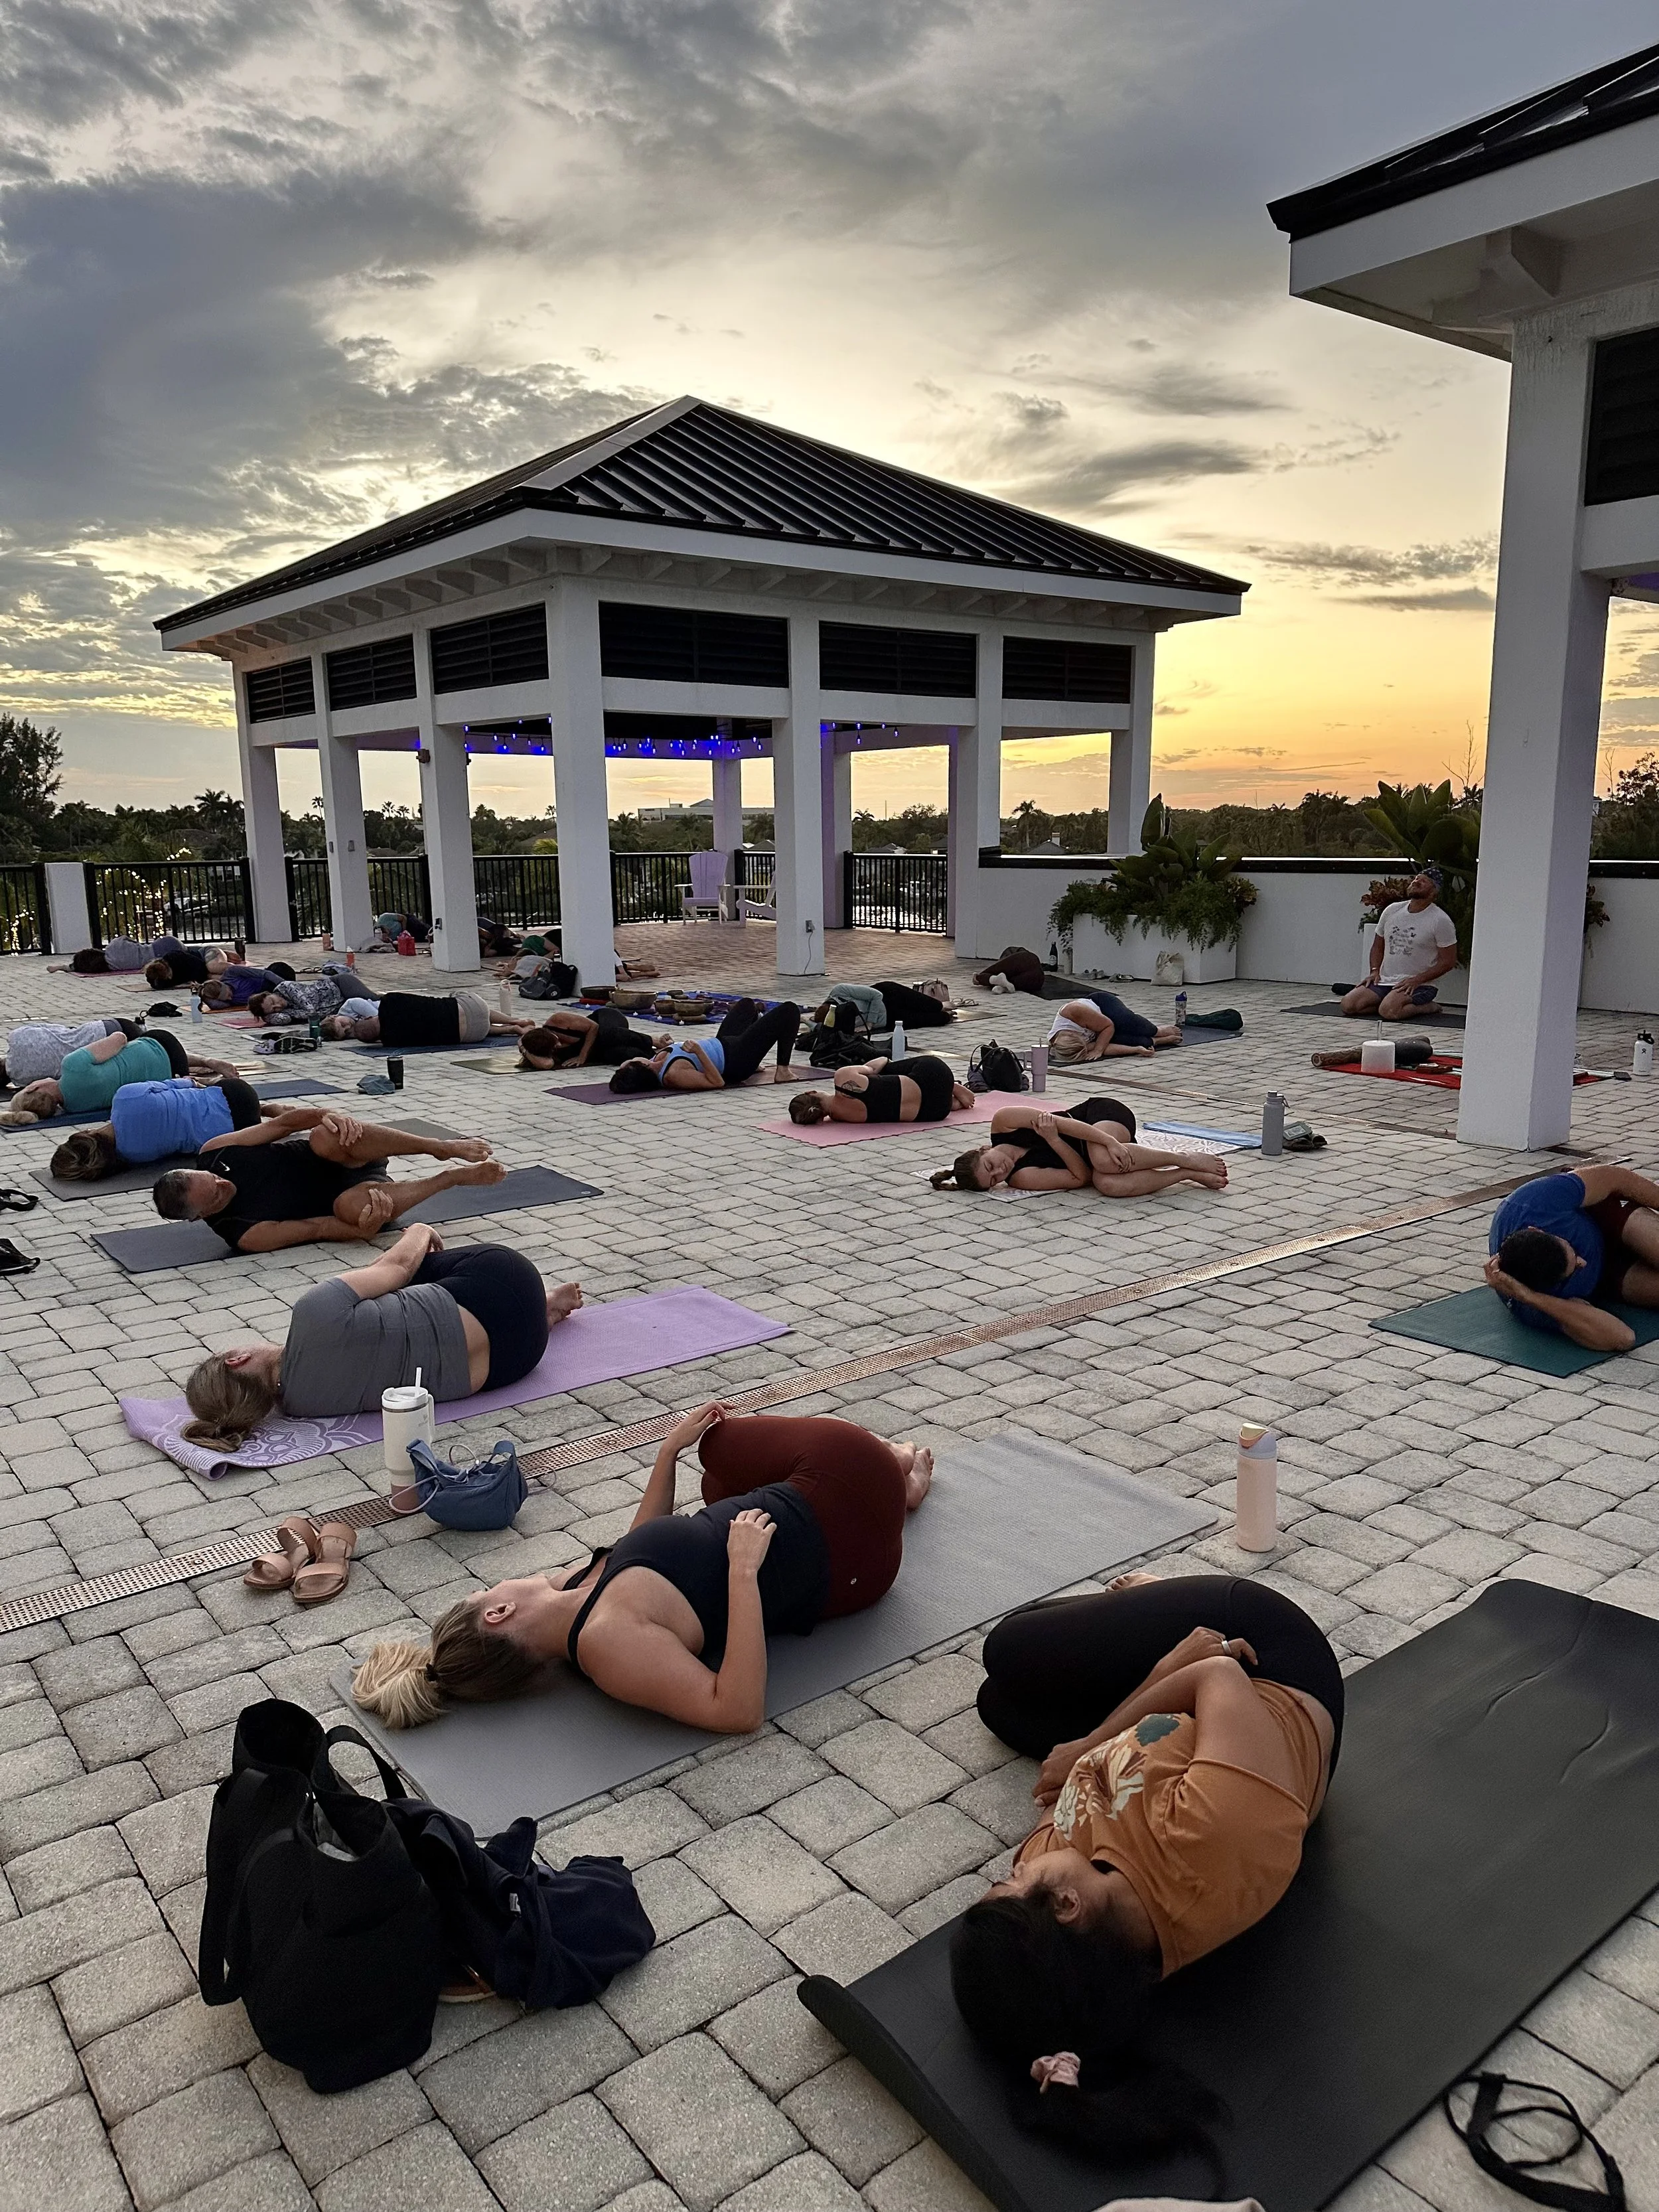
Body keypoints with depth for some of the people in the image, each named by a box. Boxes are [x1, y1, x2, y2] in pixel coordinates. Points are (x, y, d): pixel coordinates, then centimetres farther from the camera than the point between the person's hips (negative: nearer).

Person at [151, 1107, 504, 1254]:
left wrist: (327, 1115, -31)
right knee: (350, 1206, -41)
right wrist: (364, 1230, -39)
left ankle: (442, 1147, -20)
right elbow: (318, 1228, -21)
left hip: (338, 1153, 3)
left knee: (326, 1137, -34)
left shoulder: (212, 1153, -12)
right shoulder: (245, 1237, -22)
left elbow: (283, 1123, -12)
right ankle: (453, 1176, -19)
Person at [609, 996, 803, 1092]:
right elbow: (718, 1082, -34)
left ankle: (753, 1066, 39)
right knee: (789, 1010, -6)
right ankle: (783, 1071, 8)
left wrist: (662, 1047, -6)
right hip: (737, 1059, -9)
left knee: (747, 1004, 33)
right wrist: (699, 1051, -42)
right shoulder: (673, 1075, -36)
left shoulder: (656, 1061, -12)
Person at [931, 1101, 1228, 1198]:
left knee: (1102, 1159, -36)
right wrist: (1053, 1140, -29)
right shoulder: (1020, 1178, -15)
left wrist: (1110, 1143, -29)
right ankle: (1189, 1174, -17)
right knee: (1108, 1184, -32)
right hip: (1089, 1153, 2)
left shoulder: (1002, 1123, -16)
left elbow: (1057, 1121, -20)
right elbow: (1081, 1177, -17)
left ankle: (1186, 1159, -18)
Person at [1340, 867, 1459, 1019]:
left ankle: (1426, 1007, -3)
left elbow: (1448, 961, -7)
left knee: (1389, 1011, -34)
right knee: (1348, 1005, -16)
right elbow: (1378, 945, 20)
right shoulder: (1392, 911, 9)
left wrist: (1417, 980, -17)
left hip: (1421, 985, -6)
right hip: (1385, 981, 6)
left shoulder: (1440, 920, -7)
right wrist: (1375, 971, 1)